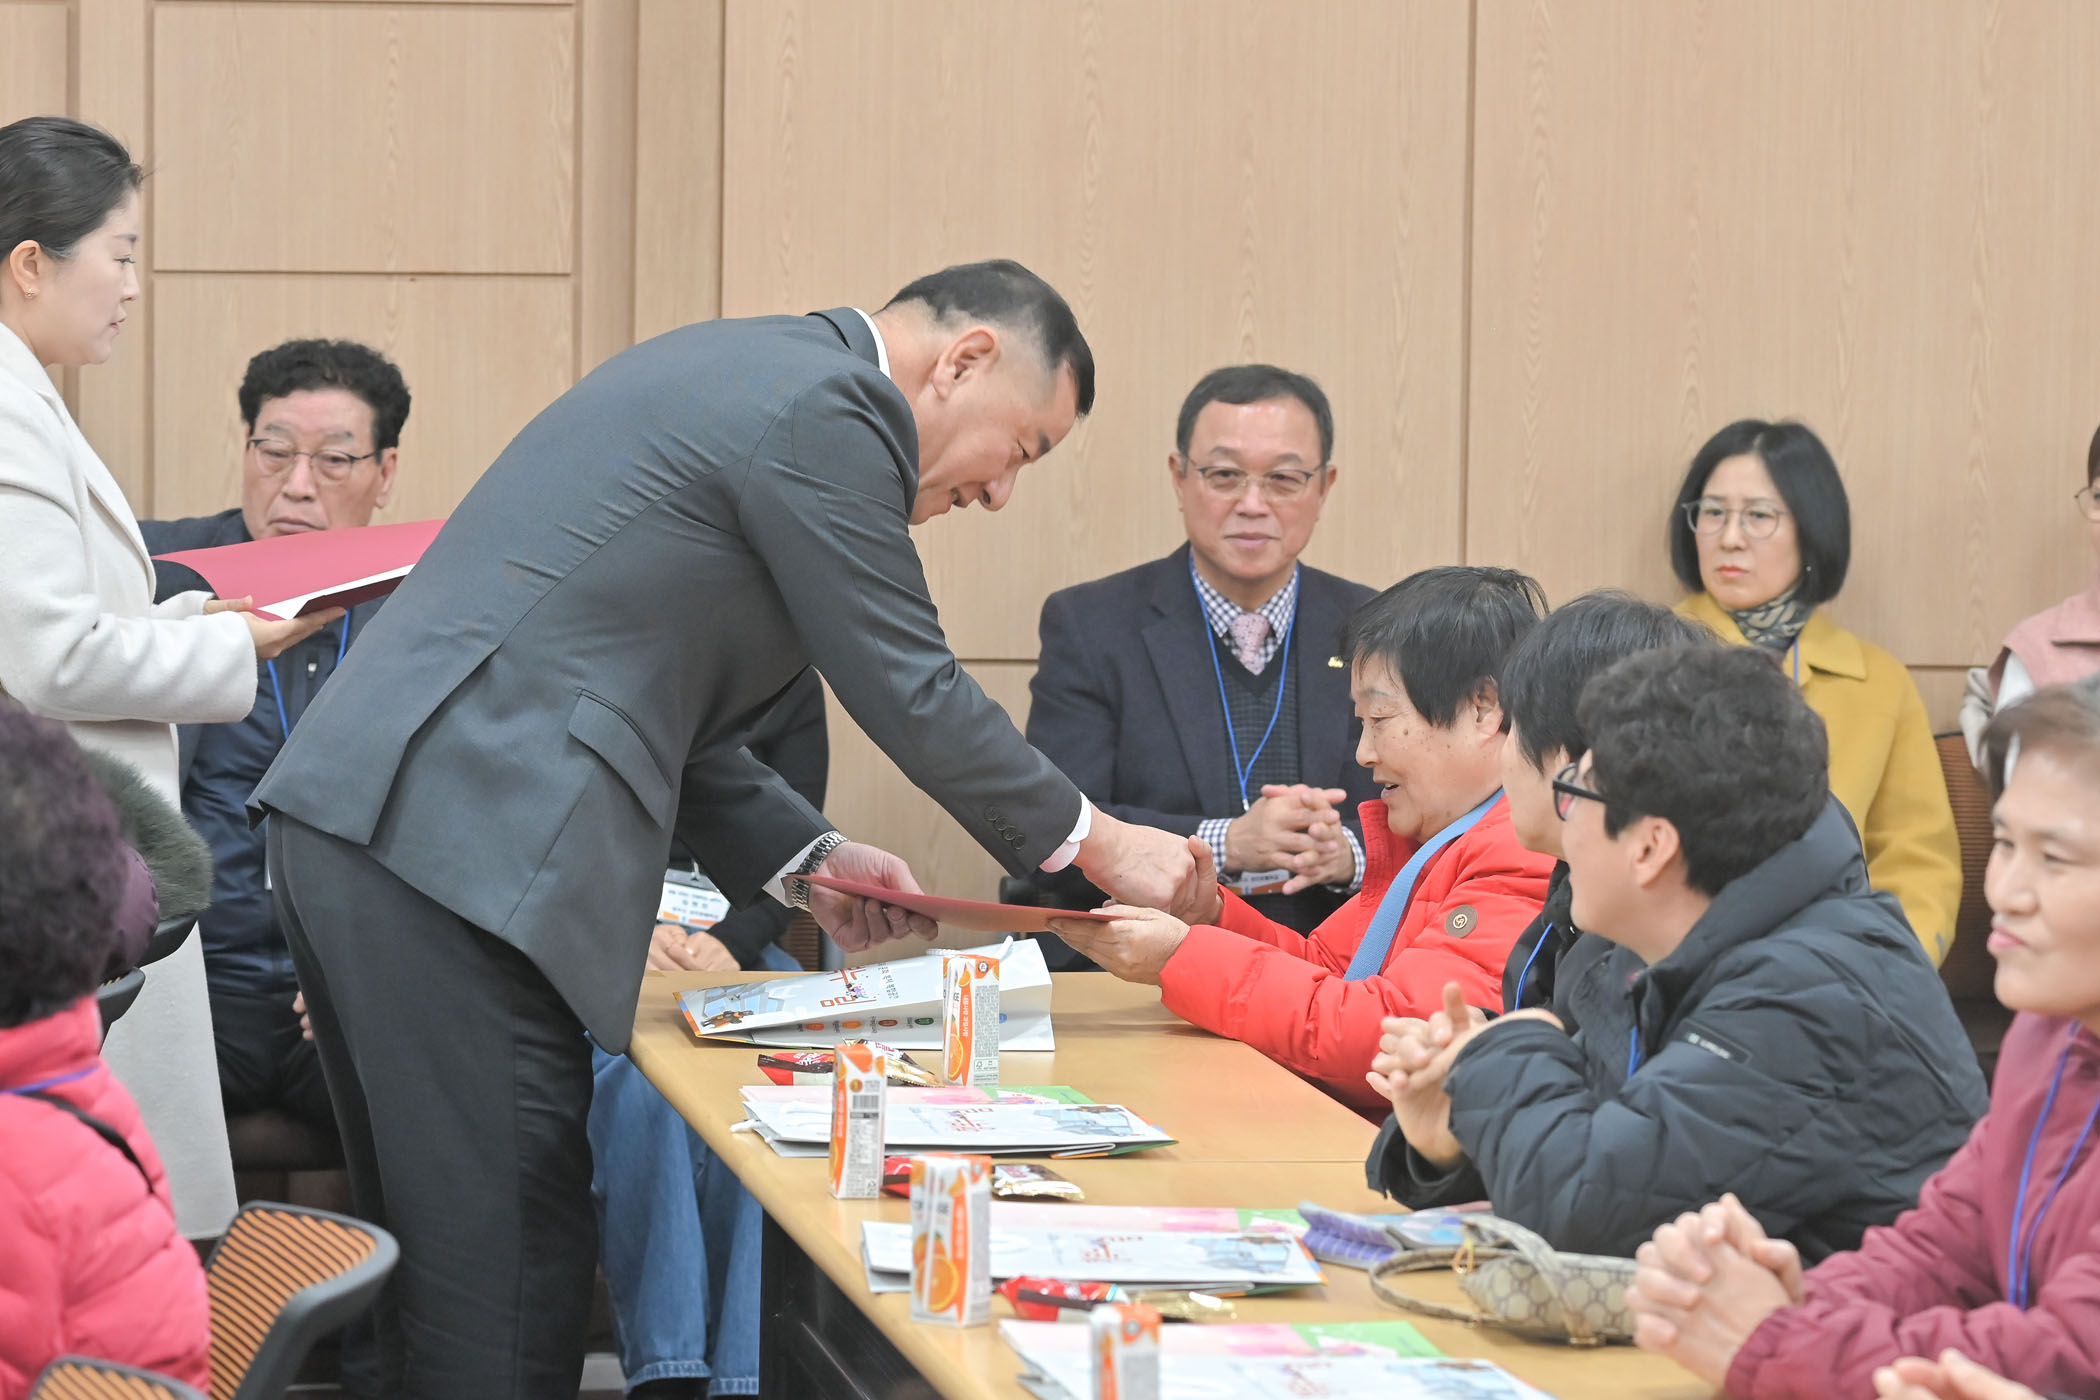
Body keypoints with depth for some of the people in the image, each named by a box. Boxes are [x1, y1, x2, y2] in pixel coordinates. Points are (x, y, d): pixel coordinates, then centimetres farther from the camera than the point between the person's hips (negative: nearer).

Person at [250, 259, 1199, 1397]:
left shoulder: (741, 373, 23)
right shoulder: (823, 408, -8)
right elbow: (908, 691, -4)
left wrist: (804, 860, 20)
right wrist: (1095, 842, 8)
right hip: (463, 851, -10)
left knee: (443, 1264, 14)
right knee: (508, 1282, -7)